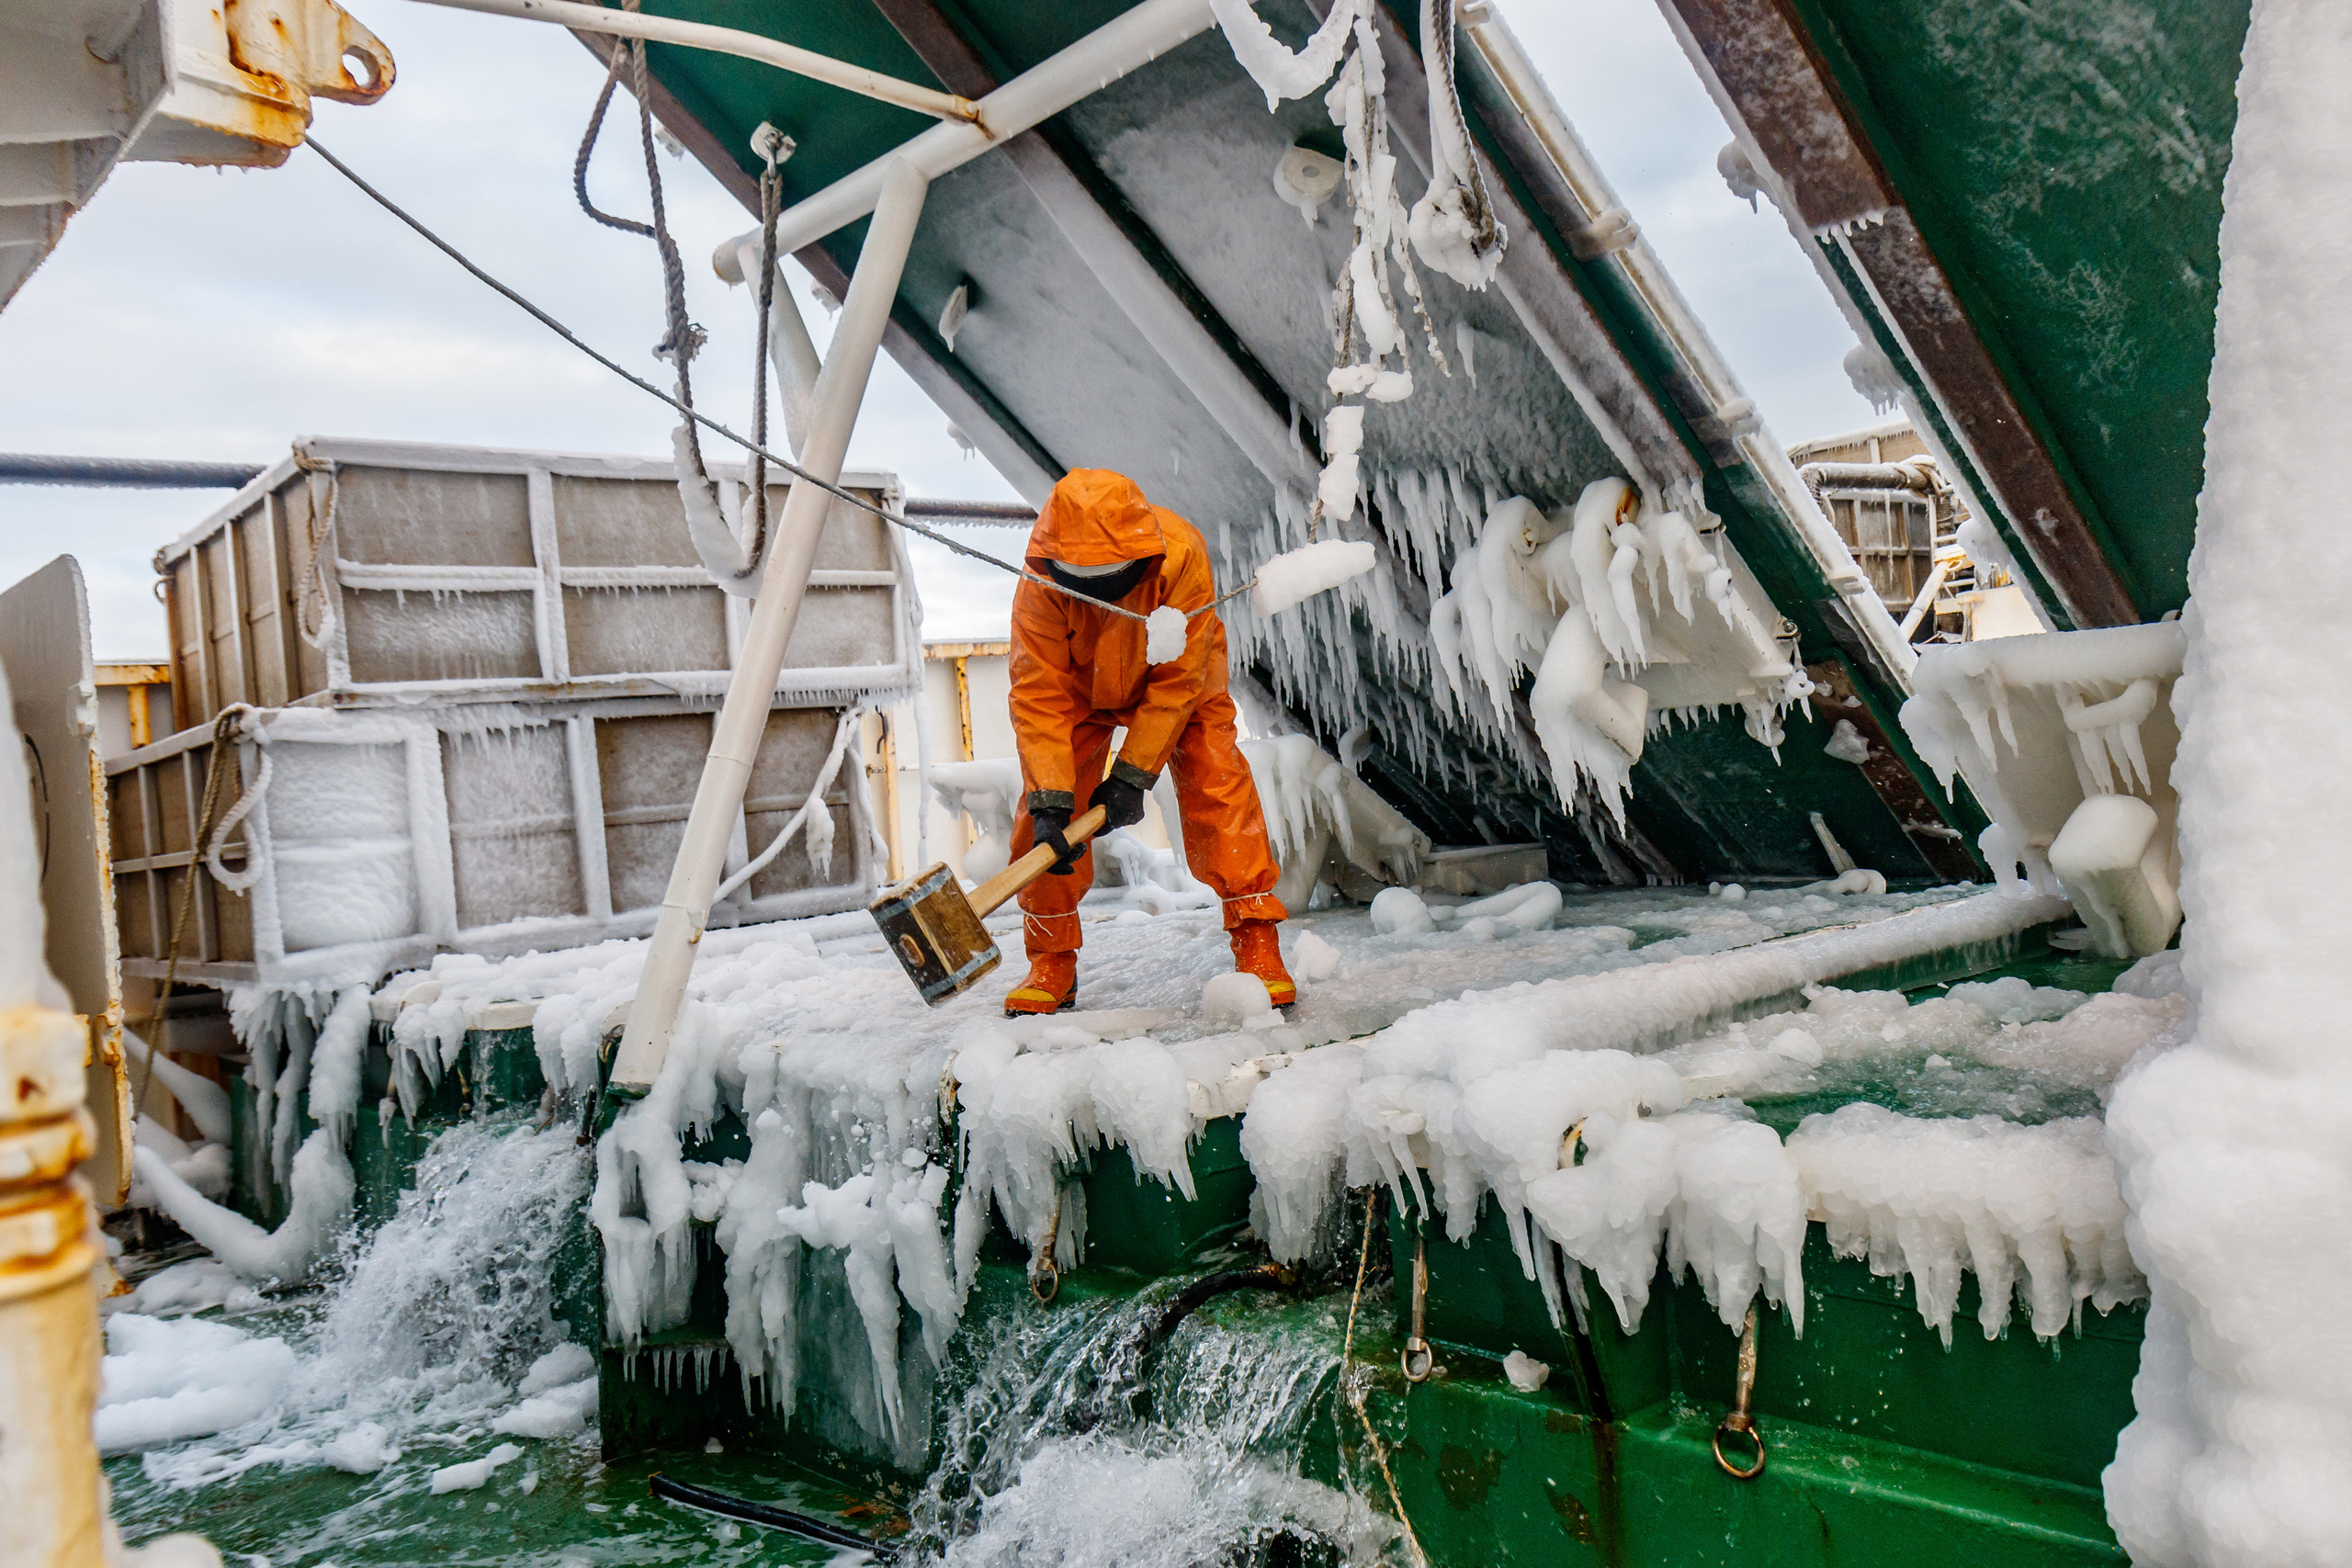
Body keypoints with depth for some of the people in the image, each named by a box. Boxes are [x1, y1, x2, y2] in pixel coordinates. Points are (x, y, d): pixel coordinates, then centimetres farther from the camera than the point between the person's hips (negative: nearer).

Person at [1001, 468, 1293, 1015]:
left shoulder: (1182, 555, -38)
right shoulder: (1040, 584, -33)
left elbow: (1180, 678, -30)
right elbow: (1039, 695, -30)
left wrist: (1132, 774, -31)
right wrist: (1051, 802, -38)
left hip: (1178, 684, -1)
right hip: (1082, 689, 1)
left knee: (1218, 784, -20)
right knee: (1042, 816, -11)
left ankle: (1257, 942, -10)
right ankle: (1052, 961, 4)